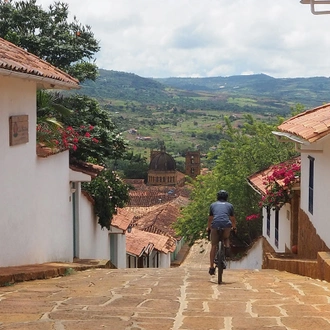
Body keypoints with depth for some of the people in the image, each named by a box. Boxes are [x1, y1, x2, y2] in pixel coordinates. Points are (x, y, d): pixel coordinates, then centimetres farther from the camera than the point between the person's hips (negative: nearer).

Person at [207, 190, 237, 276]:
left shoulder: (213, 205, 24)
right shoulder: (229, 205, 23)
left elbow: (210, 219, 33)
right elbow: (233, 219, 33)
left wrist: (208, 228, 48)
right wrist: (234, 227, 49)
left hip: (215, 225, 0)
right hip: (226, 225, 0)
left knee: (213, 247, 10)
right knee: (226, 238, 31)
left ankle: (211, 267, 7)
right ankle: (227, 246, -1)